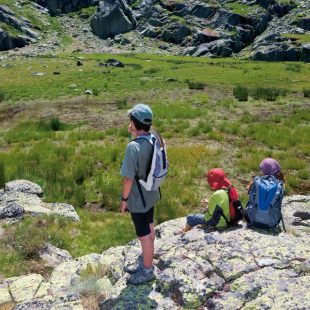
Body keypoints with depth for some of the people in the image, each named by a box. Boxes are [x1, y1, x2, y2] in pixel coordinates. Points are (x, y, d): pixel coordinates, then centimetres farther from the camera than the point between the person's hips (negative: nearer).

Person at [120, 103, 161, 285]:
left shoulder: (133, 147, -28)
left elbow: (129, 177, -22)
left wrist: (124, 199, -10)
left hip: (138, 198, -8)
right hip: (151, 194, 8)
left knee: (144, 235, 9)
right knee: (149, 230, 22)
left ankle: (147, 271, 28)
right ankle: (146, 263, 42)